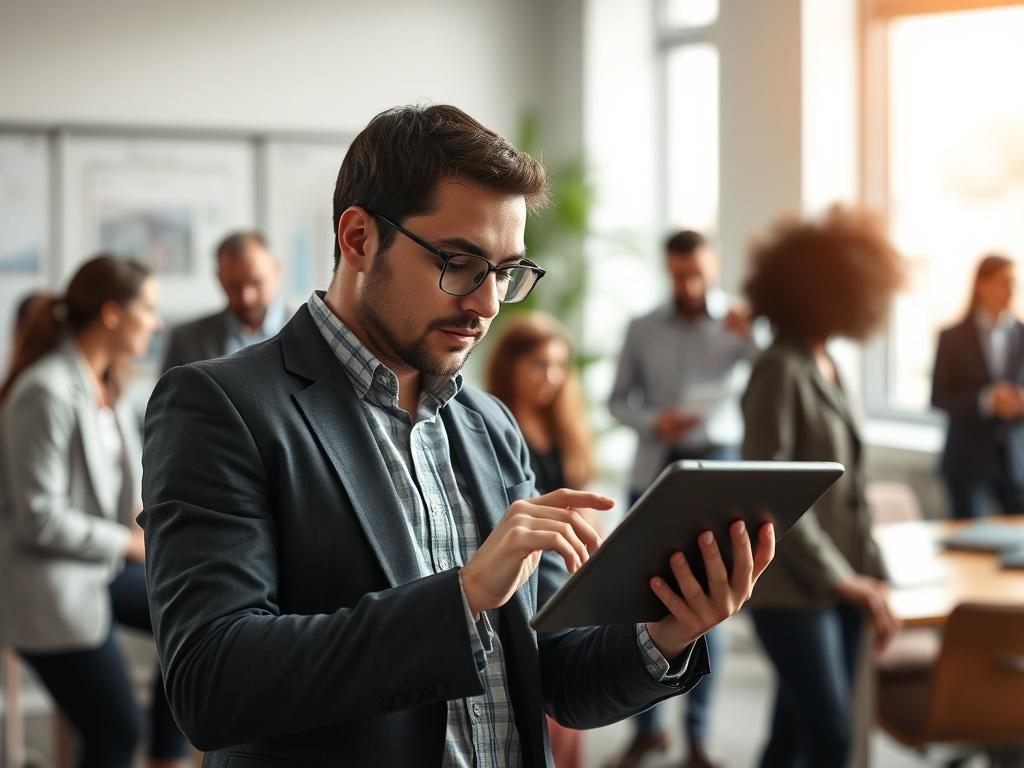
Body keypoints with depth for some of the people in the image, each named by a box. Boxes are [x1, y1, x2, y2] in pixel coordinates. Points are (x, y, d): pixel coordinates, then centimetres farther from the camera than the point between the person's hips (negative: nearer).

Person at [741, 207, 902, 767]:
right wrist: (836, 576, -16)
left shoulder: (828, 368, 13)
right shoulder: (780, 371, -13)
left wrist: (871, 575, 11)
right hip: (791, 588, -8)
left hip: (840, 583, 8)